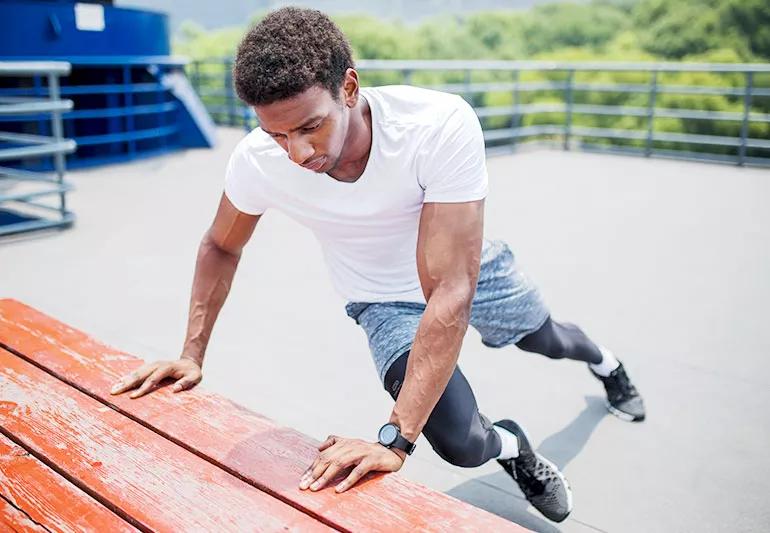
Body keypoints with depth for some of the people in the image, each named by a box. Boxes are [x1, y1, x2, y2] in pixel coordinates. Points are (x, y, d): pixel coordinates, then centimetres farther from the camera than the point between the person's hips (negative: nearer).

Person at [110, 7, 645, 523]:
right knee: (460, 443, -18)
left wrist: (395, 438, -44)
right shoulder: (256, 161, -29)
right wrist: (192, 355, -11)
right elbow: (221, 248, -6)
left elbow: (450, 292, -42)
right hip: (385, 301, 1)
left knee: (546, 339, 28)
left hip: (469, 270, 0)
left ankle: (600, 357, 68)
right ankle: (512, 448, 21)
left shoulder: (442, 125, -40)